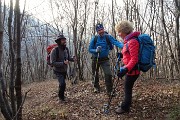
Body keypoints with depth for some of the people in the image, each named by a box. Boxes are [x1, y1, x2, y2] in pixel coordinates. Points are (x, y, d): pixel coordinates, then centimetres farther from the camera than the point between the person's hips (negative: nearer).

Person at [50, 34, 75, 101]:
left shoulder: (66, 49, -9)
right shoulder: (54, 50, -27)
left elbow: (68, 58, 8)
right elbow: (52, 63, -29)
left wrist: (73, 59, -13)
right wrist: (63, 63, -36)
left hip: (64, 70, 6)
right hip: (58, 71, -6)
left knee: (62, 84, 23)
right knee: (63, 84, -21)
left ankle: (61, 94, 49)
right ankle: (61, 96, 6)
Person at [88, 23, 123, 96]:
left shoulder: (108, 37, -11)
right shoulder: (94, 39, -10)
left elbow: (116, 42, -27)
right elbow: (90, 49, -6)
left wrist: (123, 46, -46)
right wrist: (96, 50, -27)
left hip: (105, 59, -1)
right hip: (96, 59, 1)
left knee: (108, 74, -11)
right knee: (95, 74, 13)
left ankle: (109, 91, 0)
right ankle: (96, 87, 37)